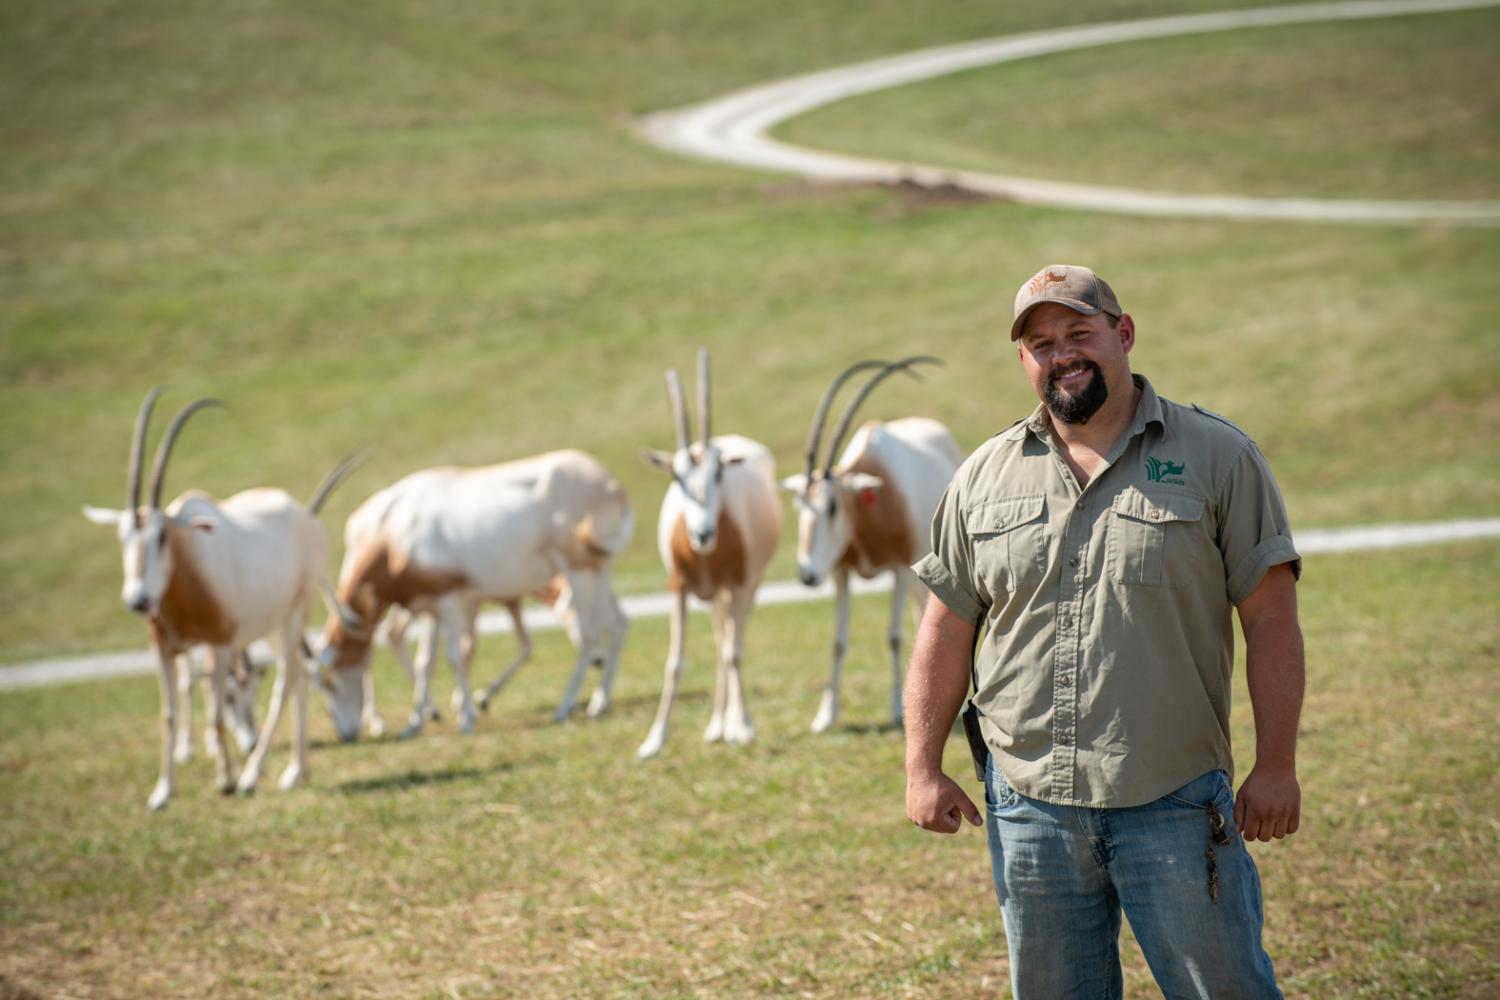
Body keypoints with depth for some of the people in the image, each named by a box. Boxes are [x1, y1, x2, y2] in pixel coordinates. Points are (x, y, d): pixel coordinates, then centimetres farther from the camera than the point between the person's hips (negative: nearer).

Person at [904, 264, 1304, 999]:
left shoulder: (1216, 456, -1)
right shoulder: (985, 477, 9)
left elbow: (1270, 619, -3)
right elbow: (947, 629, 13)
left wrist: (1275, 766, -7)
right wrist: (923, 770, 8)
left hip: (1175, 806, -3)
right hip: (1031, 804, 3)